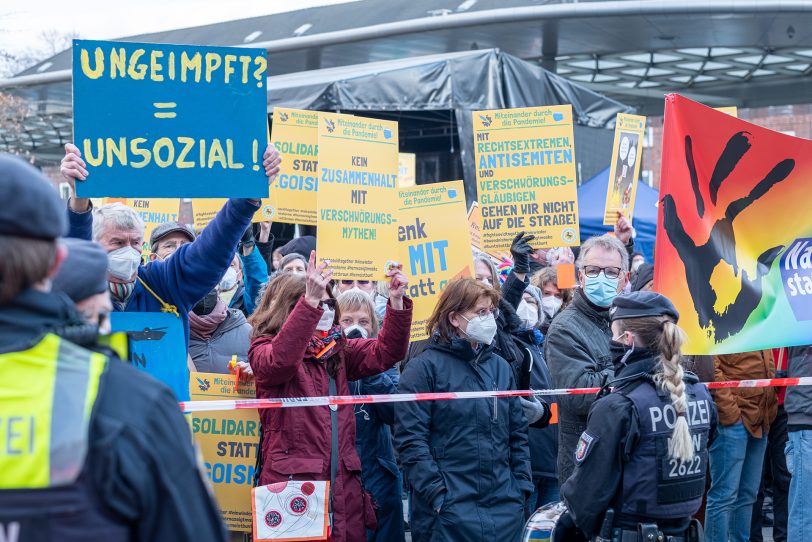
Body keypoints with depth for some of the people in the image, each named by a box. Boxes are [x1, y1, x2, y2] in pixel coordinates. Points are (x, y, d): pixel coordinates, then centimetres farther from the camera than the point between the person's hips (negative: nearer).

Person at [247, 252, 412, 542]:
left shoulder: (337, 350, 17)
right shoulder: (264, 349, -2)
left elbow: (385, 353, 9)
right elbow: (280, 360, -25)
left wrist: (396, 302, -6)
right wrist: (310, 300, -34)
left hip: (343, 485, 6)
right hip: (292, 482, -6)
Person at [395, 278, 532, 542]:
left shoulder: (499, 367, 14)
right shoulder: (425, 367, -5)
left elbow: (518, 432, 17)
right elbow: (410, 439, -11)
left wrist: (522, 486, 7)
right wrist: (436, 493, -16)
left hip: (505, 506, 5)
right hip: (449, 510, -5)